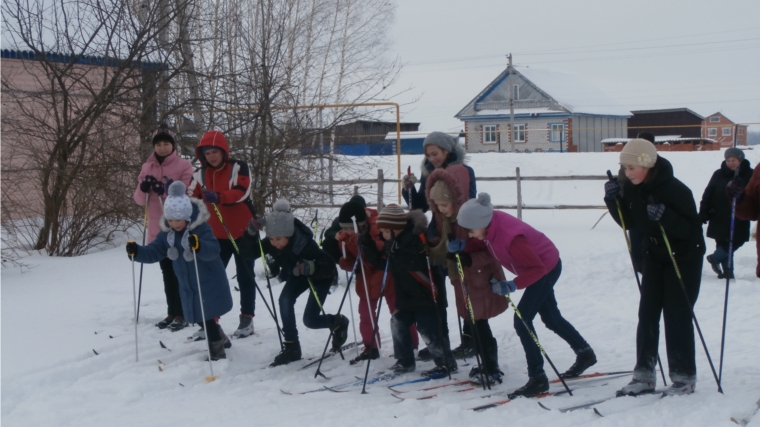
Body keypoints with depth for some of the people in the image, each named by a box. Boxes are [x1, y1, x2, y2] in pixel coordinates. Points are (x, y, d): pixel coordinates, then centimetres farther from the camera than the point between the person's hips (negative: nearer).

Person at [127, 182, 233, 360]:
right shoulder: (167, 233, -2)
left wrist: (199, 245, -56)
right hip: (188, 286, 7)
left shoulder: (201, 228, -22)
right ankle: (220, 339, 39)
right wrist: (137, 252, -21)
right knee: (201, 318, 17)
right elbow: (154, 252, -2)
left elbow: (213, 250, -35)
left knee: (207, 317, -7)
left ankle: (217, 351, 8)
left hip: (209, 284, -7)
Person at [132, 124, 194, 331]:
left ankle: (182, 313, 4)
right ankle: (172, 312, 18)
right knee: (167, 273, 11)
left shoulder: (184, 166, -4)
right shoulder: (147, 168, 10)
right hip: (158, 228, 5)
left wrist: (165, 190, -27)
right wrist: (143, 188, -14)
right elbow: (139, 200, 8)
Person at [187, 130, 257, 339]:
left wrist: (218, 197, -40)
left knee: (245, 277, 6)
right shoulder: (200, 174, 3)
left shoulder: (238, 167, -10)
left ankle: (247, 319, 13)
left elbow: (241, 192, -24)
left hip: (242, 231, -4)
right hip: (216, 234, 4)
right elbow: (191, 199, -2)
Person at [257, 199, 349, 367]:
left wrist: (312, 268, -58)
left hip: (321, 277, -5)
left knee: (310, 320, -8)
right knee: (285, 300, -22)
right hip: (297, 275, 5)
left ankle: (339, 322, 25)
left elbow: (329, 265, -38)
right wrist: (251, 234, -34)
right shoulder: (271, 243, -24)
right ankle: (291, 347, -11)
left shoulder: (304, 244, -40)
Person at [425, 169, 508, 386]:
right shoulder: (443, 217, 0)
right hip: (462, 278, 8)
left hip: (482, 276, -8)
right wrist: (431, 246, -5)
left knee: (478, 323, -4)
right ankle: (489, 364, 28)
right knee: (471, 322, 14)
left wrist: (469, 259, -33)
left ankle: (491, 370, 8)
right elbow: (443, 243, 14)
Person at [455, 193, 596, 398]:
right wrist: (462, 246, -16)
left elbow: (537, 268, -33)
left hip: (547, 268, -9)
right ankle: (585, 353, 42)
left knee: (521, 320, -13)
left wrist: (513, 285, -41)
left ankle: (538, 379, -7)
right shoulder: (490, 223, -17)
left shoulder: (510, 237, -39)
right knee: (551, 318, 22)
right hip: (541, 266, 9)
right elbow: (480, 244, 3)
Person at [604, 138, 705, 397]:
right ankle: (644, 375, 9)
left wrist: (665, 216, -41)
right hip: (654, 256, 6)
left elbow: (691, 229, -26)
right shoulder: (633, 188, -6)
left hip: (684, 259, -6)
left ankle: (684, 377, 9)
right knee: (647, 315, 4)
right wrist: (613, 200, -12)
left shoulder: (675, 190, -25)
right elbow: (629, 221, 4)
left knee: (677, 316, -3)